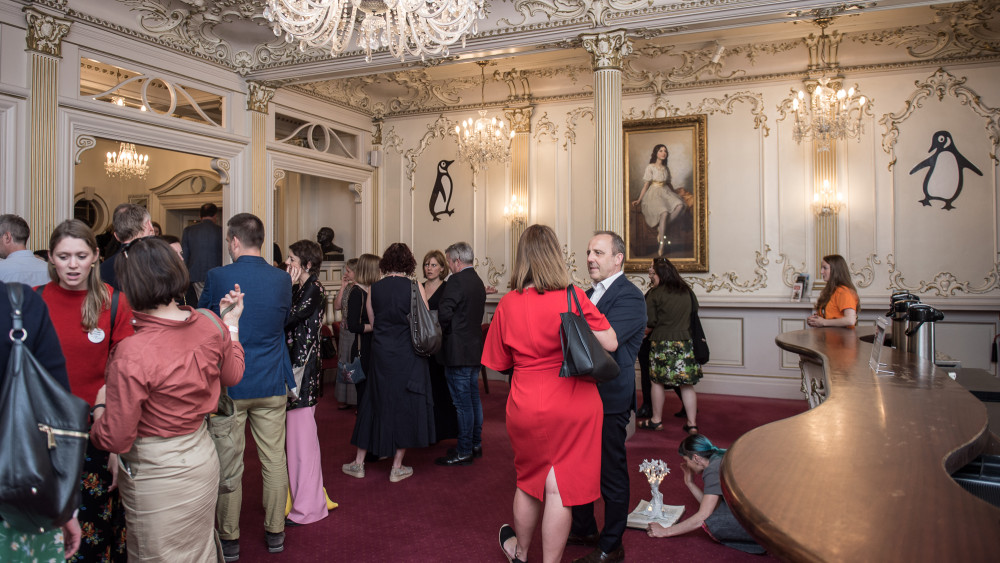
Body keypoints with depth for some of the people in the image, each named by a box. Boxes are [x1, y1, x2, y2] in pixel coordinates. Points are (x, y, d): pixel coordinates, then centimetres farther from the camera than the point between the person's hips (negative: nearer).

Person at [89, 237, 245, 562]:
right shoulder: (211, 325, -11)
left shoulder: (132, 355, -28)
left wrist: (100, 405, 1)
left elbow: (115, 440, -18)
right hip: (203, 459, 6)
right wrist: (232, 323, 17)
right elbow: (233, 376, 10)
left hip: (156, 477, -6)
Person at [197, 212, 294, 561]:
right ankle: (275, 532, 24)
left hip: (228, 385, -2)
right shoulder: (282, 279, -5)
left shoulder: (217, 277, -11)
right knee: (274, 460, 11)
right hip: (272, 385, 2)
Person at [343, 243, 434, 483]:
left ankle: (359, 463, 23)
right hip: (408, 355, -2)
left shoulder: (374, 288, 0)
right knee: (404, 405, 8)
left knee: (375, 403, 14)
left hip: (381, 354, 3)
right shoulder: (415, 287, -8)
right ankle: (397, 468, 14)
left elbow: (372, 323, 7)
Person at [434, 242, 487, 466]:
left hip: (458, 351, -9)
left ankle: (464, 452, 6)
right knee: (473, 398, 16)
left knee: (462, 402, -2)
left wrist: (444, 332, -7)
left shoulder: (456, 281, -16)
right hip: (475, 348, 9)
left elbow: (444, 313, -25)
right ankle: (475, 444, 27)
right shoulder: (478, 281, 13)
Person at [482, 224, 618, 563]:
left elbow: (499, 363, 3)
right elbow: (610, 343, -11)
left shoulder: (508, 303, -5)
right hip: (573, 408, -2)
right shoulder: (572, 296, -13)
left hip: (526, 408, 3)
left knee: (529, 481, 22)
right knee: (559, 487, 7)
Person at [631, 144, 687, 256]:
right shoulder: (650, 167, -2)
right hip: (654, 193, -6)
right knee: (664, 213, -33)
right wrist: (639, 200, -5)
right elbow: (646, 185, -1)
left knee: (680, 206, -27)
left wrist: (675, 195, 29)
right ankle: (661, 245, -25)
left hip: (666, 192, 6)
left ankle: (661, 228, -15)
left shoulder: (666, 168, 16)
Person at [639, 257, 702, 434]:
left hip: (662, 342, -4)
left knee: (657, 381, 9)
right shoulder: (687, 292, 3)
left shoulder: (655, 293, -9)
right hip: (685, 341, 4)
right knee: (686, 384, 7)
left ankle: (657, 420, 20)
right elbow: (695, 311, 14)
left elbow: (649, 320, -8)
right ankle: (692, 423, 10)